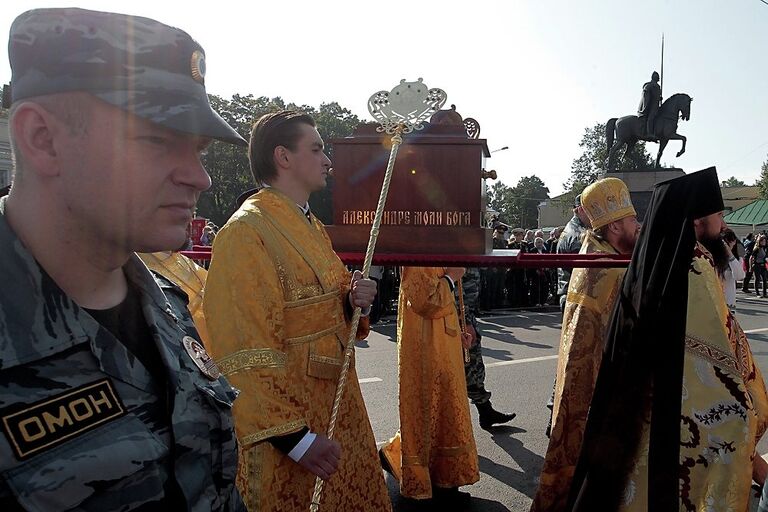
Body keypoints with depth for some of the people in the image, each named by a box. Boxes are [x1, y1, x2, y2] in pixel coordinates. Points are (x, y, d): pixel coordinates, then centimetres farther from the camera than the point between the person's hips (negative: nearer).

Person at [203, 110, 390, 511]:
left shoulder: (312, 227, 10)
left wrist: (352, 301, -3)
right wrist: (294, 437, -21)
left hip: (338, 411, 9)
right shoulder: (246, 231, -19)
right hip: (289, 426, -8)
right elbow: (246, 354, -22)